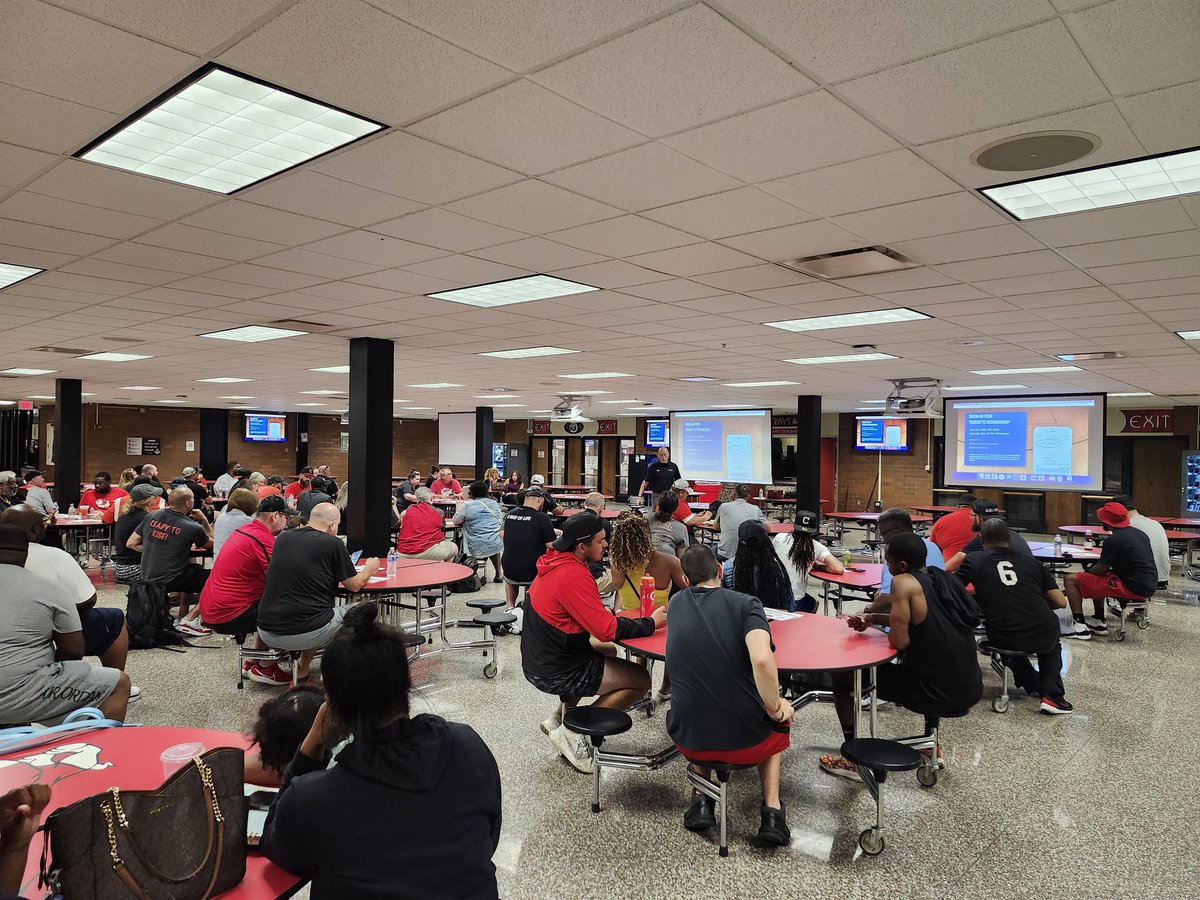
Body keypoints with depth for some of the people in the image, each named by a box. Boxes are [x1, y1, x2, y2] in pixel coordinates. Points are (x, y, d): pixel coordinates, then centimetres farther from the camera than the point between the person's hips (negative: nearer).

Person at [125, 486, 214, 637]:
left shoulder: (152, 516, 2)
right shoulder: (192, 527, -13)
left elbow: (131, 543, 7)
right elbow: (212, 544, 4)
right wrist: (204, 520, 8)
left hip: (147, 577, 7)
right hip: (169, 581, -7)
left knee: (195, 569, 30)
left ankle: (182, 618, 28)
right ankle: (189, 619, -3)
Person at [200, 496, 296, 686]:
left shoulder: (244, 529, 9)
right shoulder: (263, 540, -20)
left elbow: (270, 574, 16)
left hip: (210, 609, 10)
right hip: (227, 615, -10)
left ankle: (254, 663, 27)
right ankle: (264, 669, 8)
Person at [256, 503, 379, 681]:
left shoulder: (282, 538, 7)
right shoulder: (333, 544, -8)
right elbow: (354, 585, 2)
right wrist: (369, 569, 22)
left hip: (267, 633, 6)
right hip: (306, 632, -6)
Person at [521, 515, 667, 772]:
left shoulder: (555, 562, 2)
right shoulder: (574, 576, -25)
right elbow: (607, 629, -23)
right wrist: (651, 623, -12)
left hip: (539, 660, 9)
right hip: (554, 672, -9)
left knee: (607, 651, 29)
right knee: (641, 680, -4)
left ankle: (559, 717, 22)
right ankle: (571, 732, -1)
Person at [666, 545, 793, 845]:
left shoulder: (676, 603, 4)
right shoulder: (745, 603, -9)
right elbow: (761, 659, -27)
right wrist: (776, 709, -11)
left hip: (690, 741, 2)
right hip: (747, 741, -2)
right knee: (779, 722, 34)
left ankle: (701, 801, 20)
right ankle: (772, 811, 16)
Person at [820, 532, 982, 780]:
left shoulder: (904, 582, -16)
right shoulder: (942, 577, 6)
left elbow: (899, 641, -20)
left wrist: (874, 619, 0)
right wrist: (872, 618, 11)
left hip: (935, 694, -7)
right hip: (971, 691, 7)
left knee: (841, 675, 7)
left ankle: (854, 760, 15)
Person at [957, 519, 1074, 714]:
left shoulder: (974, 560, 5)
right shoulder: (1031, 562, 10)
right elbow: (1061, 602, 11)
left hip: (1003, 639, -1)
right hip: (1043, 636, 1)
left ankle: (1034, 685, 31)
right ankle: (1052, 695, 20)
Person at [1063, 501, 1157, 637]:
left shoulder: (1113, 540, -16)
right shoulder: (1140, 533, 10)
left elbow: (1101, 570, -11)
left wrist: (1086, 573, 10)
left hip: (1132, 588, -9)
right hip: (1149, 585, 9)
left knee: (1070, 580, -6)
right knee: (1096, 579, 31)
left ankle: (1080, 627, -7)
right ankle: (1099, 623, 29)